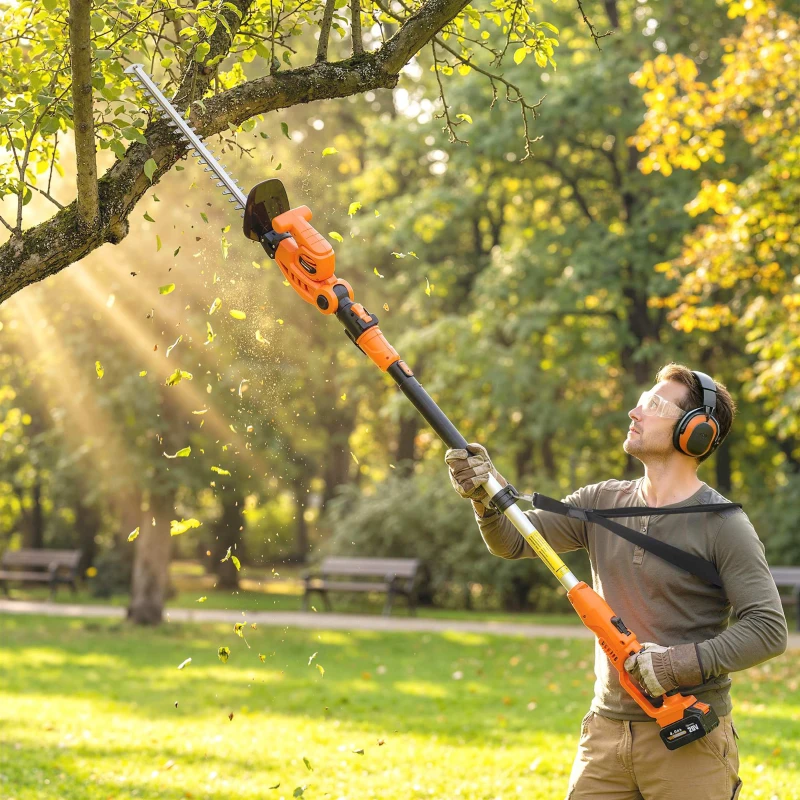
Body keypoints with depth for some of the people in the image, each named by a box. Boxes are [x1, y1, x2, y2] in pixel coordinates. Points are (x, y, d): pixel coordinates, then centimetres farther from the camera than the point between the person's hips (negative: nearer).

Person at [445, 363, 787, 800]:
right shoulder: (602, 503, 9)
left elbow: (769, 630, -12)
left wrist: (684, 663, -21)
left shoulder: (722, 524, -8)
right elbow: (513, 540, 6)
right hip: (606, 731, 5)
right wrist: (486, 495, -14)